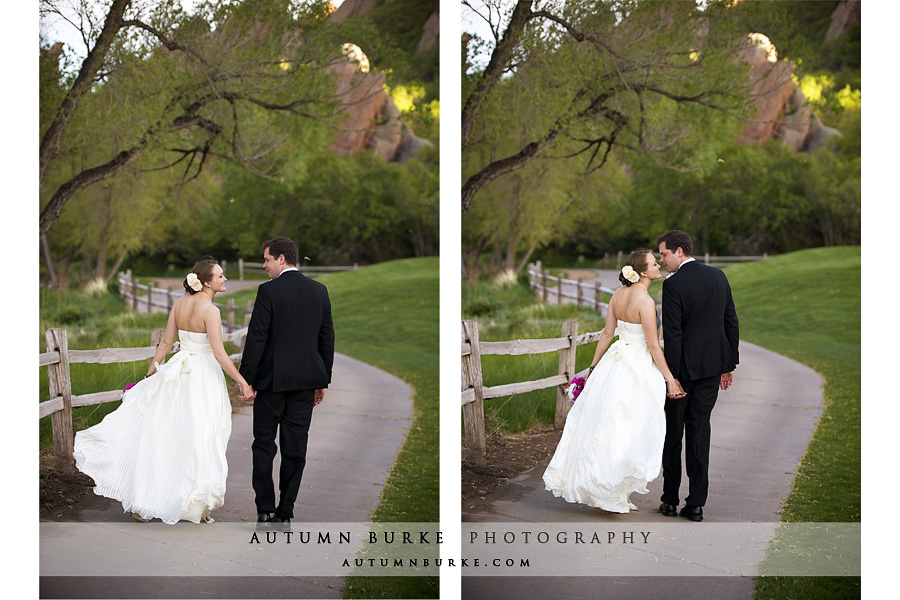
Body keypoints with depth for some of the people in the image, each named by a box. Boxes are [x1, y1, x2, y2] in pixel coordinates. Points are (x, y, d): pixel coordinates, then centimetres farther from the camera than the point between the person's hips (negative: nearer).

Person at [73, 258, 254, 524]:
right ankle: (196, 507, 7)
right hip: (204, 377, -7)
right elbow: (219, 353, -20)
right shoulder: (210, 310, -16)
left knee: (163, 435, 11)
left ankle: (142, 503, 13)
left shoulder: (180, 303, 4)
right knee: (200, 442, 1)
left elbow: (166, 342, 9)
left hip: (179, 377, 7)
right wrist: (243, 382, -17)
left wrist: (151, 373, 19)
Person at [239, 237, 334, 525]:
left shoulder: (269, 291, -11)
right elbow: (327, 338, 8)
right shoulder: (319, 291, 5)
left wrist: (246, 380, -7)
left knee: (264, 444, 7)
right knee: (295, 447, 7)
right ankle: (285, 512, 9)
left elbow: (256, 338, -13)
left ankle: (265, 509, 3)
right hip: (306, 380, 4)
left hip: (272, 379, -4)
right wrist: (322, 381, 14)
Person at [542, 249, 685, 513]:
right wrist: (670, 379, -12)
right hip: (638, 370, -7)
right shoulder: (645, 301, -18)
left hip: (614, 362, 7)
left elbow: (607, 333, 9)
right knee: (630, 432, 3)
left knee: (603, 424, 15)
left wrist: (594, 367, 17)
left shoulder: (618, 294, 3)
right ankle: (618, 496, 10)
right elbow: (653, 346, -18)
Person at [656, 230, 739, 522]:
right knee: (699, 431, 7)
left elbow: (672, 333, -17)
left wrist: (672, 376, -14)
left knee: (673, 432, 9)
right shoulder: (718, 276, 5)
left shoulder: (673, 284, -15)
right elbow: (731, 322, 8)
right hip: (713, 366, 5)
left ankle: (670, 499, 15)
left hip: (684, 366, -5)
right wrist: (729, 364, 14)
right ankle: (696, 503, 5)